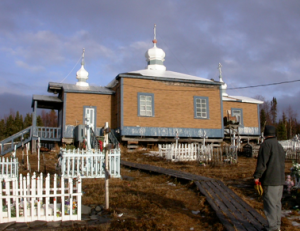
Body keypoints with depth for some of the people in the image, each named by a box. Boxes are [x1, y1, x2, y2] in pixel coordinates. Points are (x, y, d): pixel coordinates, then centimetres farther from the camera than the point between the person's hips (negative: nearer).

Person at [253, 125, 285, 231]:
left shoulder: (266, 144, -12)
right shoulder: (279, 145, 15)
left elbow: (262, 162, -17)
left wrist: (257, 176, -13)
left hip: (270, 180, -9)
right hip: (280, 179, 9)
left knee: (270, 203, -4)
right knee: (277, 202, 15)